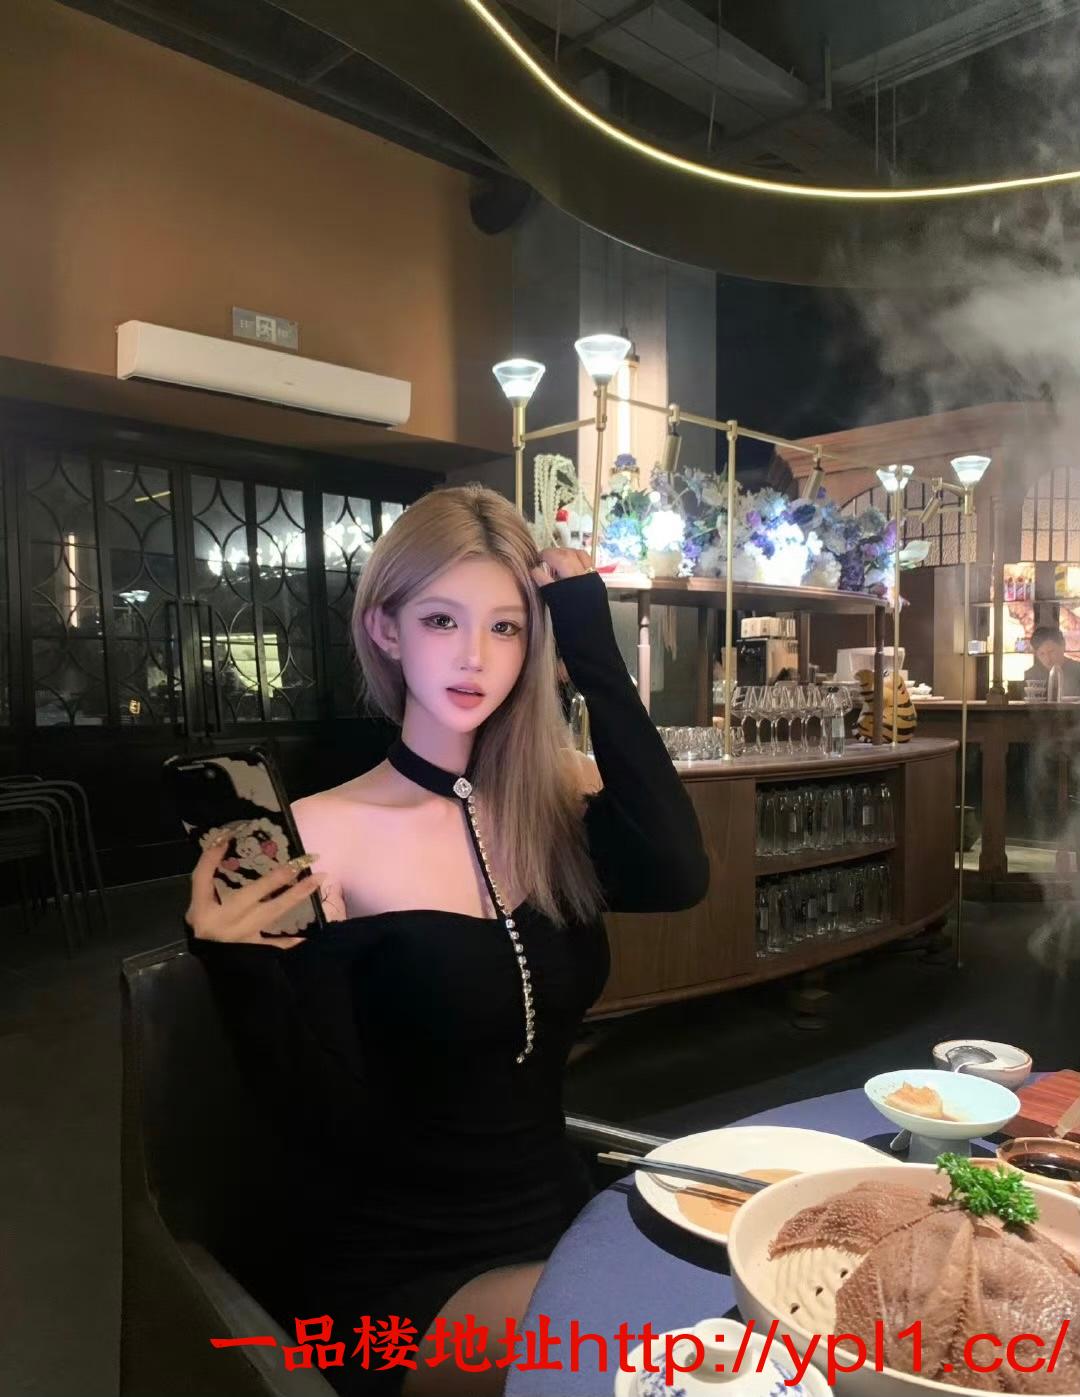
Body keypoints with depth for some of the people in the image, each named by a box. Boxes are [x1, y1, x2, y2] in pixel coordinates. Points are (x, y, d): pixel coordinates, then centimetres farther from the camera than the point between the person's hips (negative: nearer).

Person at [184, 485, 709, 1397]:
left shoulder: (555, 805, -3)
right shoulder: (321, 838, -15)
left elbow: (677, 879, -24)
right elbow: (333, 1127, -14)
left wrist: (595, 651, -21)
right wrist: (245, 976, -32)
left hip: (559, 1219, 5)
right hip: (398, 1272, -4)